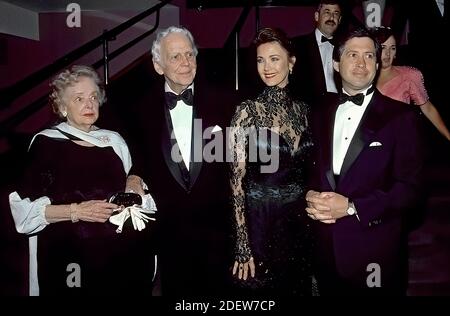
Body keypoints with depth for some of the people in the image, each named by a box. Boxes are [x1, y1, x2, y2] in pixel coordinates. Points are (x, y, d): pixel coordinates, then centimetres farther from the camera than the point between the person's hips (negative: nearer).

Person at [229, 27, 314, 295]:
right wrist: (242, 246, -14)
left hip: (300, 221, 5)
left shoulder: (302, 109, 3)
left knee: (300, 287, 19)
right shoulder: (248, 111, -11)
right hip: (261, 223, -4)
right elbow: (237, 180, -12)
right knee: (261, 294, 12)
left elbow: (306, 169, 11)